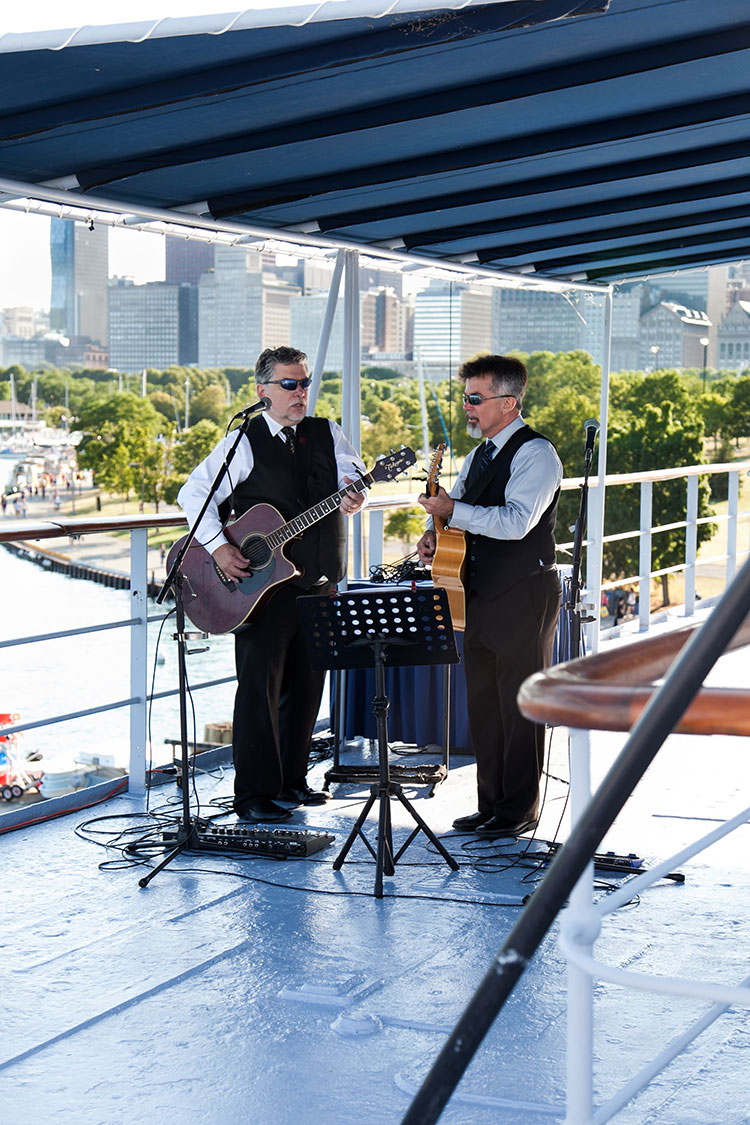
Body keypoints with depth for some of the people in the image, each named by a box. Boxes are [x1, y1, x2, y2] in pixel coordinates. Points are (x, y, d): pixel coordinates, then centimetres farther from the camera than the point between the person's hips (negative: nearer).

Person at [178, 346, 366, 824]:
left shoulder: (327, 433, 10)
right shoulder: (244, 443, -3)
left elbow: (350, 472, -5)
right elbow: (194, 492, -6)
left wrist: (352, 495, -28)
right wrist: (219, 547, -17)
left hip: (319, 583, 5)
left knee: (307, 685, 12)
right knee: (260, 686, -5)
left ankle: (291, 780, 26)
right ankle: (254, 794, 0)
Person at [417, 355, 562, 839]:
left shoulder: (536, 453, -12)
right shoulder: (480, 456, 16)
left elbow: (516, 522, -23)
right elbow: (456, 506, 24)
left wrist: (453, 511, -23)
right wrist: (435, 532, 3)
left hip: (523, 598, -9)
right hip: (481, 595, 9)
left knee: (520, 704, -3)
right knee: (483, 702, 11)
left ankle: (521, 810, 5)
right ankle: (492, 804, 20)